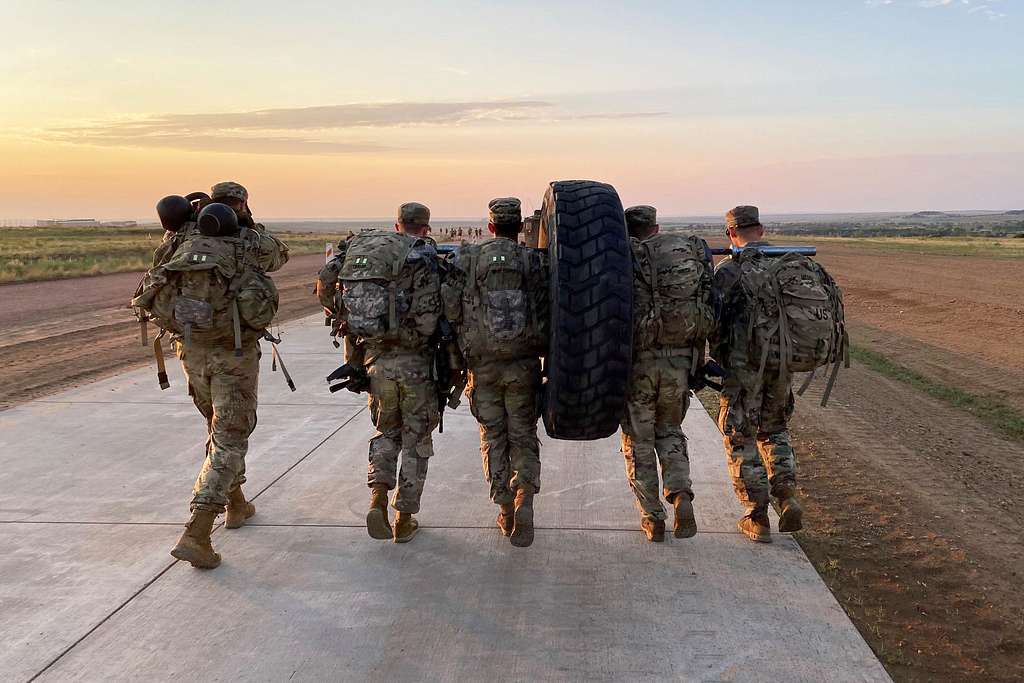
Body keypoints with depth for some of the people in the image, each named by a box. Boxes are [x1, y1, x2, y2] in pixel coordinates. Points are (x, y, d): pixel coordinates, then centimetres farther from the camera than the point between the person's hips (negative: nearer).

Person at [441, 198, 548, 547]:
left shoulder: (466, 259, -2)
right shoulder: (535, 261, -3)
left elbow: (450, 309, -5)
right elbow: (547, 315, -3)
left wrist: (456, 358, 8)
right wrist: (550, 360, 9)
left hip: (483, 364, 0)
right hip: (523, 364, 0)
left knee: (493, 438, 14)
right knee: (523, 437, 11)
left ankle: (506, 512, 16)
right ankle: (523, 509, -5)